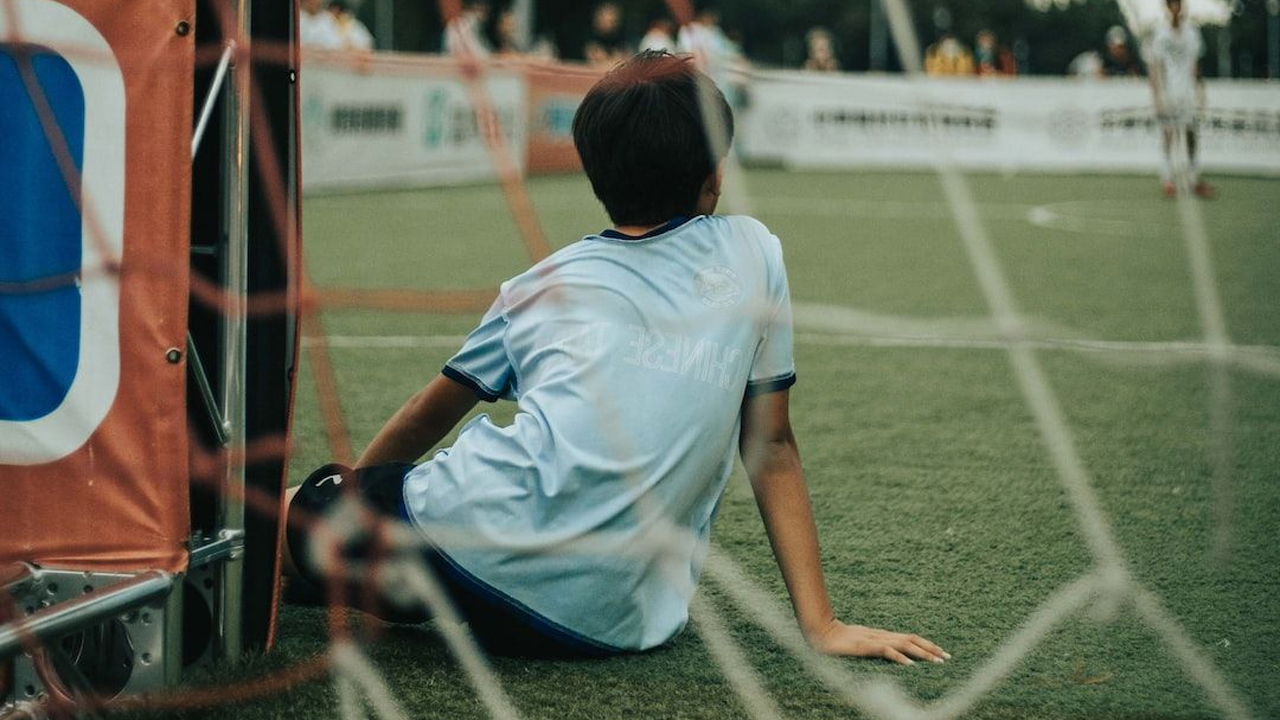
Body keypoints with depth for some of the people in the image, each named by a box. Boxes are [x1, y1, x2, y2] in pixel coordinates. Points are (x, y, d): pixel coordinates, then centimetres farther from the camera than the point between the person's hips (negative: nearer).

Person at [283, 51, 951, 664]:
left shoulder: (543, 284, 20)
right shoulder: (752, 253, 18)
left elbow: (427, 417, 32)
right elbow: (771, 447, 16)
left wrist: (335, 496, 50)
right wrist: (820, 625, 17)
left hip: (475, 551, 0)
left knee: (323, 497, 24)